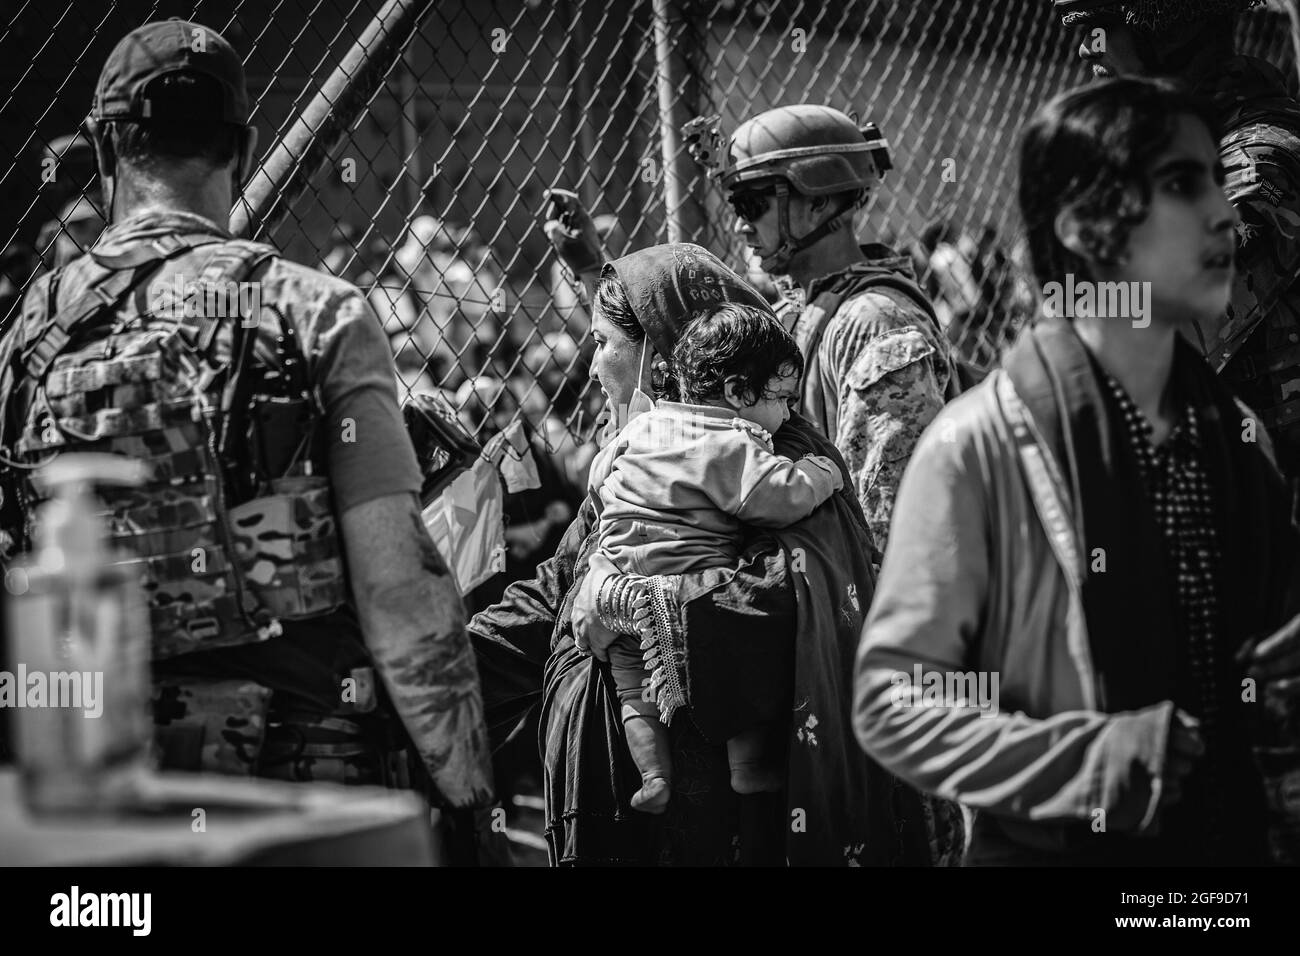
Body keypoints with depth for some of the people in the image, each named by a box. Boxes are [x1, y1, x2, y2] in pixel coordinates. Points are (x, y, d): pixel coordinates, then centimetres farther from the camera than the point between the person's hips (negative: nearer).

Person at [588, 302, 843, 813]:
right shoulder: (730, 447, -16)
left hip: (622, 597, 6)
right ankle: (748, 762, 14)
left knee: (635, 689, 19)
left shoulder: (641, 426, 8)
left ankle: (653, 773, 7)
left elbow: (599, 475, 21)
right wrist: (823, 471, -6)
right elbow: (785, 495, -25)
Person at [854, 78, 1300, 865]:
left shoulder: (1237, 433, 1)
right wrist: (1097, 758, -23)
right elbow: (894, 702, -15)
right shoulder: (981, 446, -17)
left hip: (1233, 836, 5)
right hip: (1054, 849, -5)